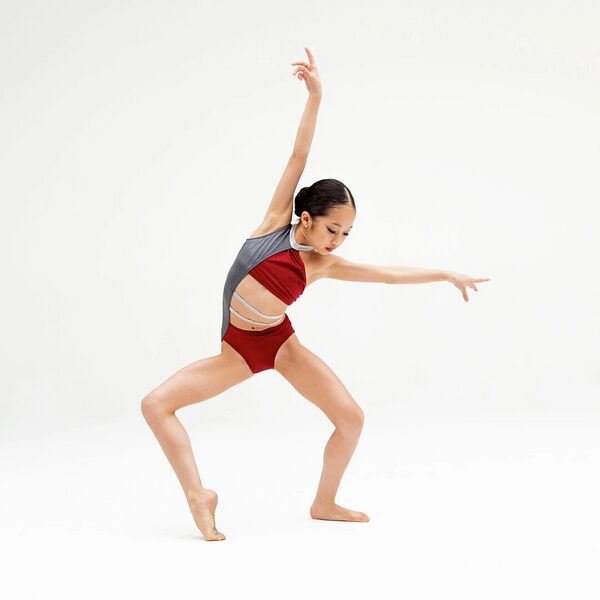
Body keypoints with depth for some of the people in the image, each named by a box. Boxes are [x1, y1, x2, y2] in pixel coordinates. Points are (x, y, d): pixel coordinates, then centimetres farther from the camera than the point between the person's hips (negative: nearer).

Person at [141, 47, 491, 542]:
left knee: (352, 418, -5)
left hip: (283, 343, 2)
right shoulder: (275, 223, -9)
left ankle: (325, 503, 17)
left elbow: (390, 273, 2)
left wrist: (447, 274, 4)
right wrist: (315, 96, -12)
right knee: (156, 404, -18)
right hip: (239, 350, -2)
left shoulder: (323, 264, -4)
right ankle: (198, 494, -13)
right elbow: (299, 156, -11)